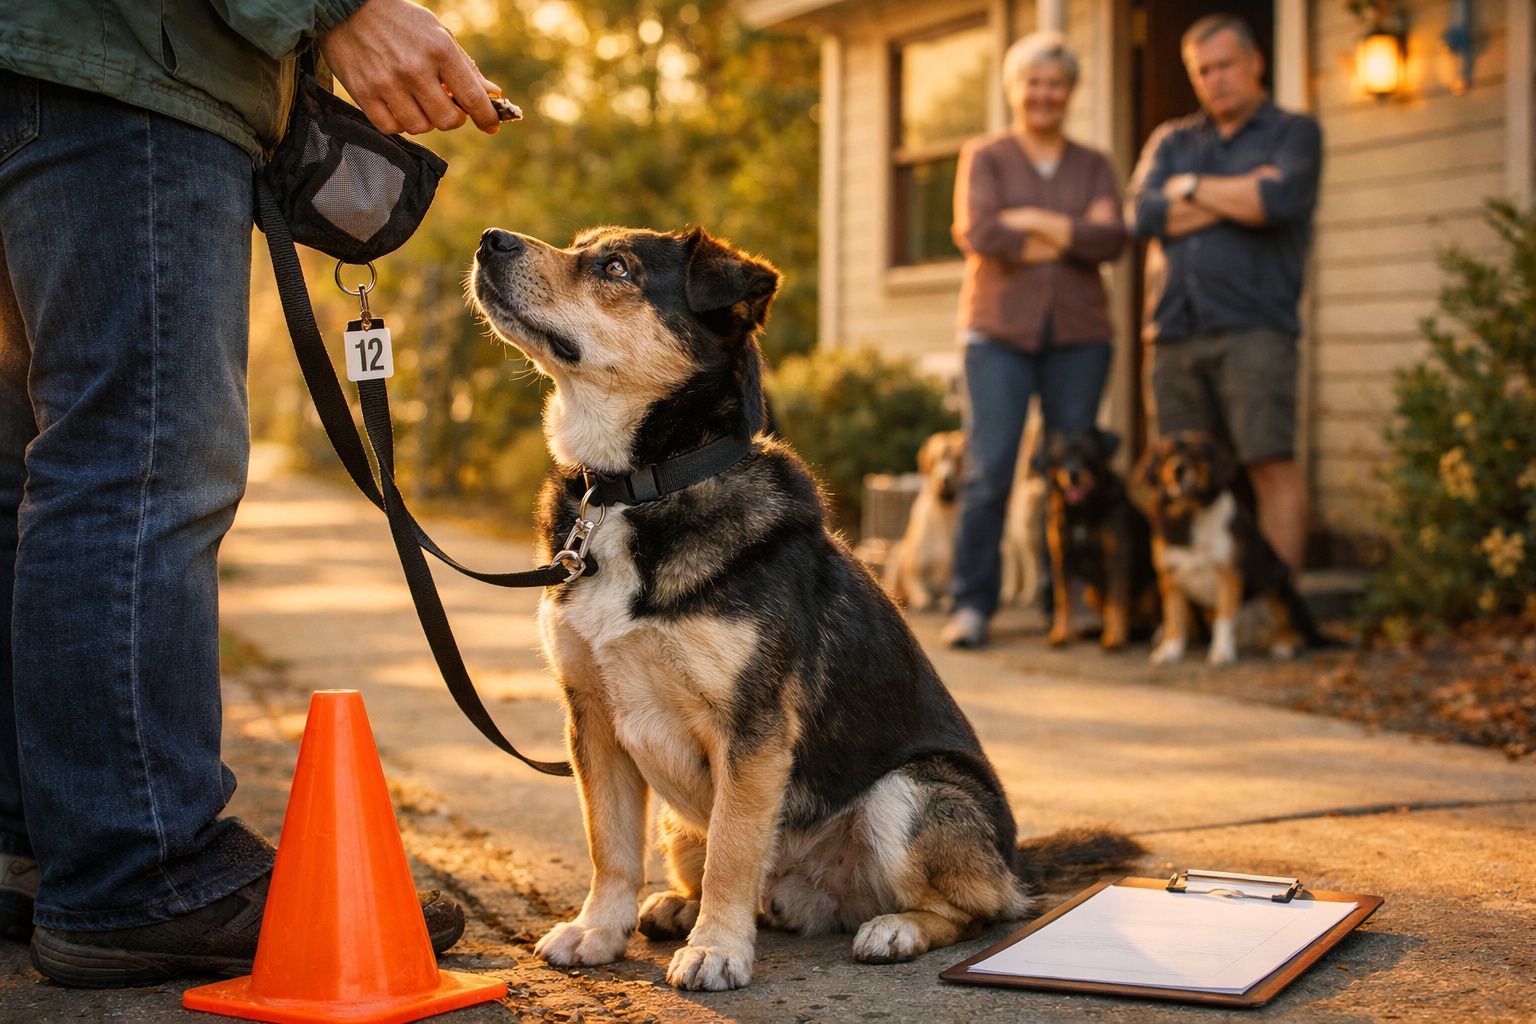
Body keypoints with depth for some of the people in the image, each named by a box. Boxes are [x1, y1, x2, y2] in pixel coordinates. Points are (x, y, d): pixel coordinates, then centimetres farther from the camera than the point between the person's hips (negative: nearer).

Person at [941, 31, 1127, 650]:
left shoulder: (1093, 167, 14)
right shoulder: (984, 158, 9)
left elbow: (1112, 239, -4)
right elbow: (978, 233, -9)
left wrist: (1031, 222, -11)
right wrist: (1073, 235, -6)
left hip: (1078, 334, 2)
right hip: (1000, 329, -2)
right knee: (988, 467, -11)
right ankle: (970, 606, -7)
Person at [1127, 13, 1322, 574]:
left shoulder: (1293, 132, 9)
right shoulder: (1171, 141, 20)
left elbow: (1279, 201, -12)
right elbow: (1145, 216, 2)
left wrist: (1193, 188, 0)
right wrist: (1240, 194, -2)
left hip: (1253, 326, -4)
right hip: (1176, 331, 4)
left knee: (1271, 462, -11)